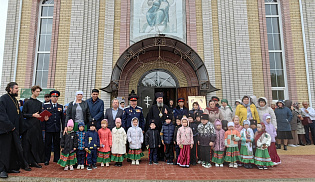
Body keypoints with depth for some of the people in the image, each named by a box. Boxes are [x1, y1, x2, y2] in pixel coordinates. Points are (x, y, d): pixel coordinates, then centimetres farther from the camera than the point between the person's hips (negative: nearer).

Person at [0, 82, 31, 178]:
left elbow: (19, 115, 20)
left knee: (14, 149, 10)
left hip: (14, 129, 8)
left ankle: (12, 167, 20)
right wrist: (10, 126, -17)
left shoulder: (15, 100, 16)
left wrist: (20, 127, 13)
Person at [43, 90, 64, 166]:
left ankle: (57, 159, 20)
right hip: (48, 128, -2)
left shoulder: (60, 106, 10)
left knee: (57, 144, 9)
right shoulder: (46, 105, 4)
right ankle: (47, 159, 15)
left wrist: (63, 127, 7)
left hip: (57, 128, 2)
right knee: (48, 144, 4)